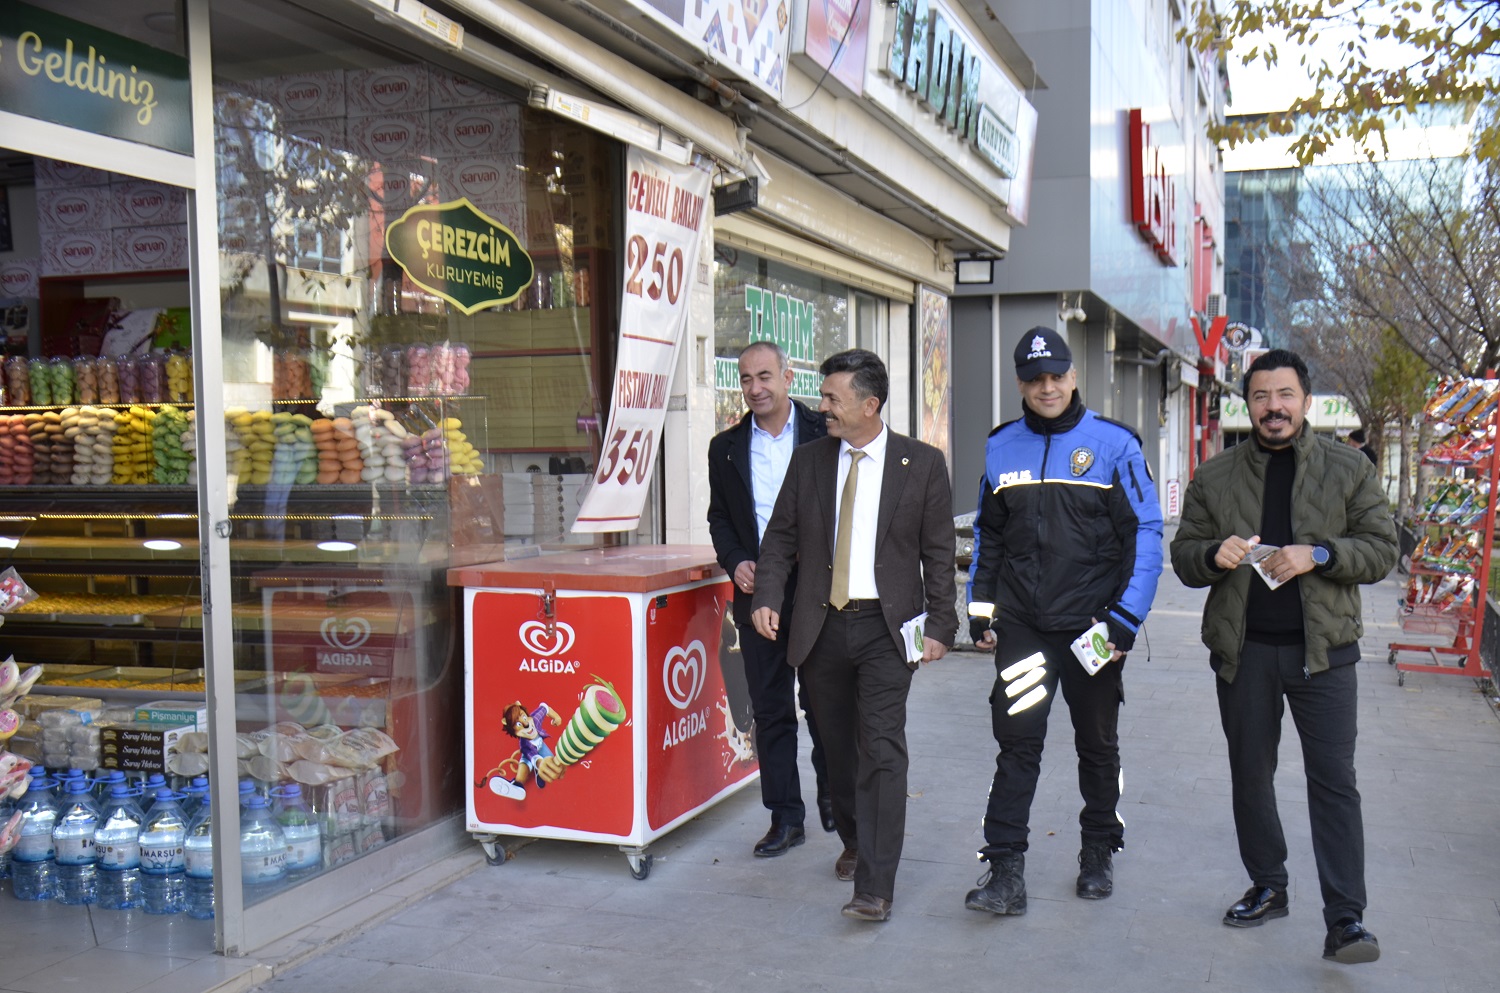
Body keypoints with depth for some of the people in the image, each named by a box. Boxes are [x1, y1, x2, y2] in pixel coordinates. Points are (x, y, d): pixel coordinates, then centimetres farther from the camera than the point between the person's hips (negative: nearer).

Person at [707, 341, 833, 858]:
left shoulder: (825, 435, -1)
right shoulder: (726, 447, 9)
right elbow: (719, 519, 14)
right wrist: (735, 562, -5)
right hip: (757, 592, 3)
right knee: (769, 709, 6)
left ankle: (832, 797, 29)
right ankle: (785, 816, 16)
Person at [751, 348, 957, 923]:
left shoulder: (922, 464, 0)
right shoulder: (808, 461, 8)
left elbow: (939, 553, 1)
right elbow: (780, 536, 10)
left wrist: (940, 625, -5)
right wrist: (767, 596, -6)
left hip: (886, 626, -3)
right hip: (820, 626, 4)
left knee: (882, 750, -10)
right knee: (837, 746, 14)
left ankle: (874, 886, -9)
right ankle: (855, 843, 37)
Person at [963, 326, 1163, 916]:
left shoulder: (1114, 444, -4)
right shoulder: (1001, 447, 6)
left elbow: (1146, 534, -4)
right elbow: (987, 535, 16)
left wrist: (1126, 619, -10)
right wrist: (979, 610, 9)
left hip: (1092, 627, -1)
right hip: (1021, 625, 2)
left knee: (1098, 744, 13)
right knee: (1017, 741, -5)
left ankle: (1098, 856, 31)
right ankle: (1005, 872, -2)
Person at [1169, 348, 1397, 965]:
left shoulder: (1349, 469, 4)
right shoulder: (1215, 476, 8)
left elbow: (1382, 549, 1)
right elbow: (1182, 555, 9)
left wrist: (1319, 555, -16)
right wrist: (1214, 555, -14)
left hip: (1322, 649, -2)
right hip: (1243, 650, 3)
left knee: (1334, 781, -5)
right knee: (1250, 775, 12)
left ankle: (1345, 919, -1)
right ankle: (1268, 888, 29)